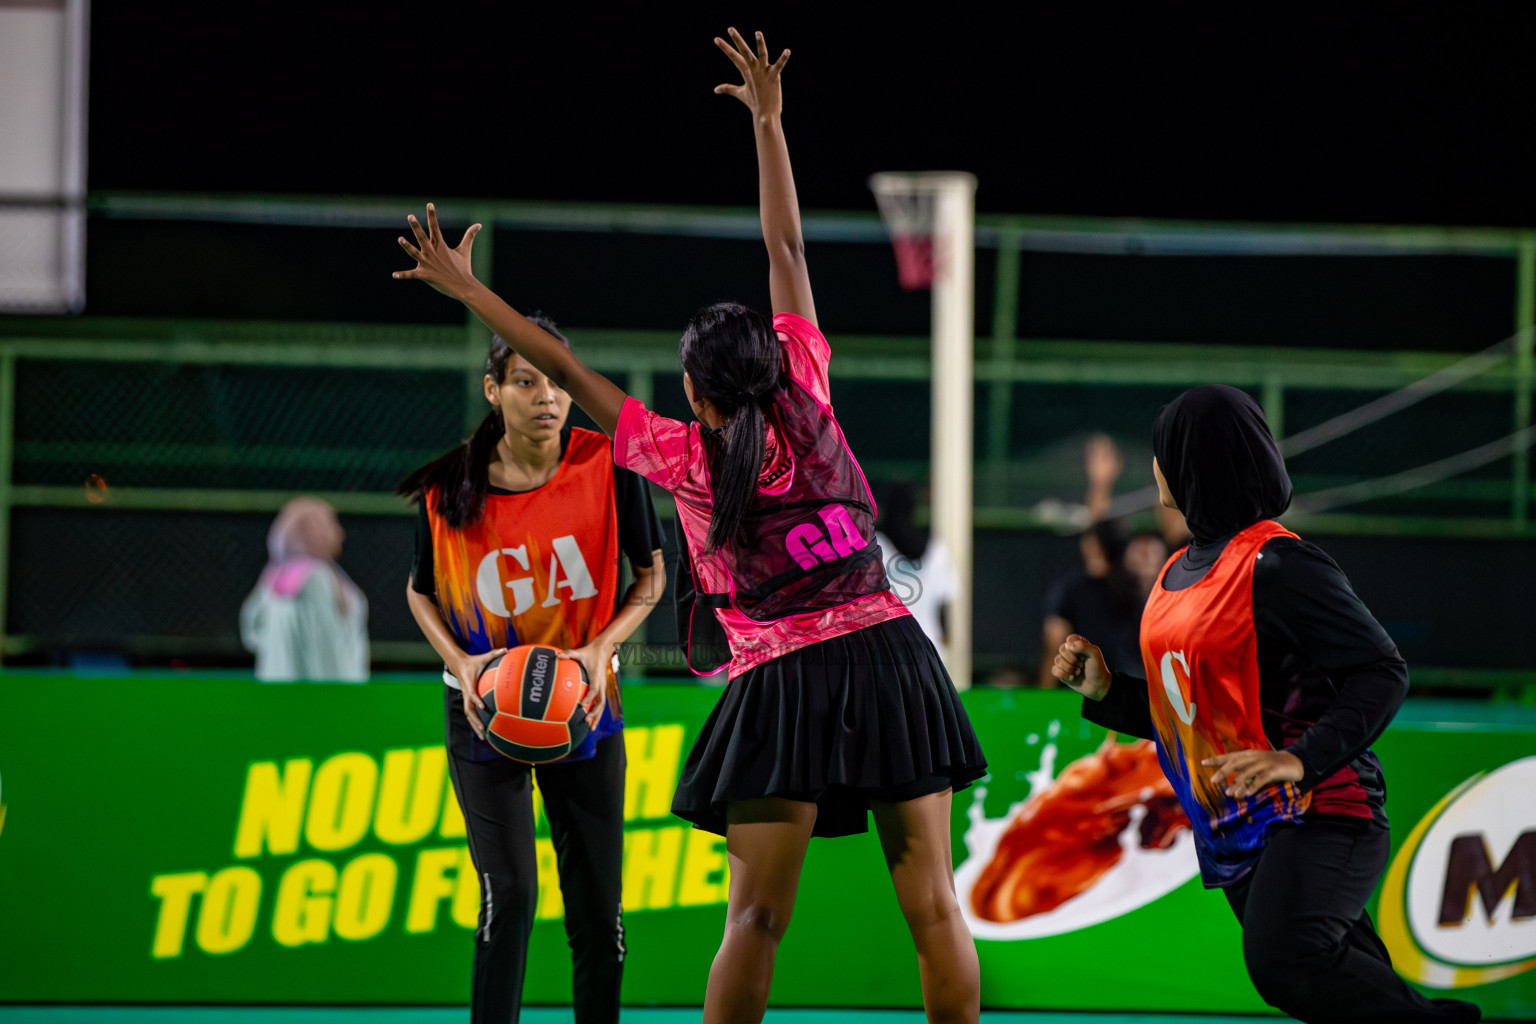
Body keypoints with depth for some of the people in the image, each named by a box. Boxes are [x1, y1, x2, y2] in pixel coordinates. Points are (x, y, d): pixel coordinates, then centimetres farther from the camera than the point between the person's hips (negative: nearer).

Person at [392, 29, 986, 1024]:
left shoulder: (679, 456, 1)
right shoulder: (806, 402, 5)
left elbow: (566, 369, 7)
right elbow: (786, 250, 12)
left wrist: (468, 288, 15)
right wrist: (769, 123, 18)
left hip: (783, 678, -2)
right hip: (888, 647, 2)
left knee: (757, 915, -4)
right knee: (934, 906, -1)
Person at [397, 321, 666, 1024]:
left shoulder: (608, 466, -12)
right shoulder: (449, 489, -12)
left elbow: (651, 574, 1)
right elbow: (422, 591, 5)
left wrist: (601, 648, -15)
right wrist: (460, 663, -13)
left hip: (583, 703, 1)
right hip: (486, 704, -1)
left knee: (597, 907, 3)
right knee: (509, 894, -15)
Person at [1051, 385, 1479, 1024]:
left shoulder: (1276, 565, -12)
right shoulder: (1180, 571, 16)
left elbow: (1382, 673, -17)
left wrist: (1303, 760, -29)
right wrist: (1105, 692, 9)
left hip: (1316, 812, -9)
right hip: (1234, 831, 9)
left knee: (1285, 961, -33)